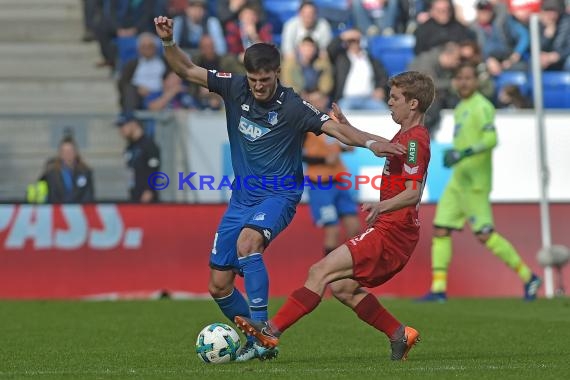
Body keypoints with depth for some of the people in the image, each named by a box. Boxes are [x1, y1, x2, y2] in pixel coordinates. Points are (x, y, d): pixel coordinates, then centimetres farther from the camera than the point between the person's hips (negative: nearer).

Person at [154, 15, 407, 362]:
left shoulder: (292, 106, -15)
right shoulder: (235, 88, -2)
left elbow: (335, 128, -24)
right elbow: (186, 70, 2)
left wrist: (370, 141, -42)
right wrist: (168, 42, -15)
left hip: (278, 195, -6)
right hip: (242, 197, 6)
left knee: (246, 242, -36)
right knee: (219, 285, 3)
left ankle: (261, 331, -33)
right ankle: (259, 343, 21)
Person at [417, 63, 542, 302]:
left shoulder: (481, 107, -11)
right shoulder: (461, 108, 18)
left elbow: (491, 139, -23)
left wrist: (463, 153, -29)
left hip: (474, 182, -10)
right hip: (458, 181, 10)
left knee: (484, 235, -11)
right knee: (440, 231, 3)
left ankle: (528, 277, 0)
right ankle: (438, 289, 4)